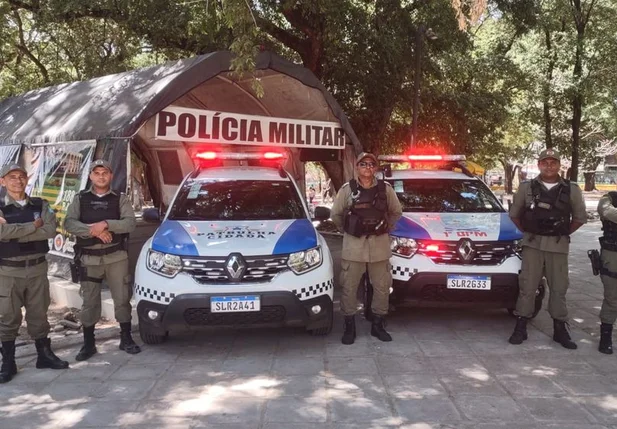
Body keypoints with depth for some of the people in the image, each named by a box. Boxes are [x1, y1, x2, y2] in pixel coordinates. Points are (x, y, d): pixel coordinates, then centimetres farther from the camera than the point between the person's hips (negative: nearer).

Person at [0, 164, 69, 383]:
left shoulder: (41, 205, 4)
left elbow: (50, 231, -12)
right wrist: (33, 226, -15)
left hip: (37, 268, 2)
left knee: (39, 314, 12)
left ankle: (44, 355, 24)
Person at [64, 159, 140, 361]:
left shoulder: (120, 199, 5)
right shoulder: (80, 199, 7)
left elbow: (130, 223, -9)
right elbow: (69, 223, -6)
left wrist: (105, 224, -23)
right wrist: (93, 230, -20)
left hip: (116, 257, 0)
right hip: (89, 259, 1)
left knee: (122, 298, 5)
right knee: (89, 302, 7)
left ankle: (126, 339, 18)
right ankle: (88, 344, 17)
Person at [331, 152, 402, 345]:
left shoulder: (385, 189, 2)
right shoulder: (347, 189, -2)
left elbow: (396, 212, 15)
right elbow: (336, 214, 7)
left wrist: (386, 227, 11)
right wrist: (348, 230, 9)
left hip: (380, 246, 2)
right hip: (353, 246, -2)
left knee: (382, 287, 8)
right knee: (349, 287, 2)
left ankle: (378, 325, 23)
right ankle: (349, 326, 14)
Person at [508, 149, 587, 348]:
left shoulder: (571, 189, 2)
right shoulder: (527, 187, 2)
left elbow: (580, 217, 12)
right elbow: (514, 214, 13)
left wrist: (563, 233, 8)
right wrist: (527, 232, 8)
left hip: (558, 246, 1)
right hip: (532, 244, 0)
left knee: (559, 288, 6)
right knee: (527, 286, 1)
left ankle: (560, 330, 16)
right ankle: (520, 328, 9)